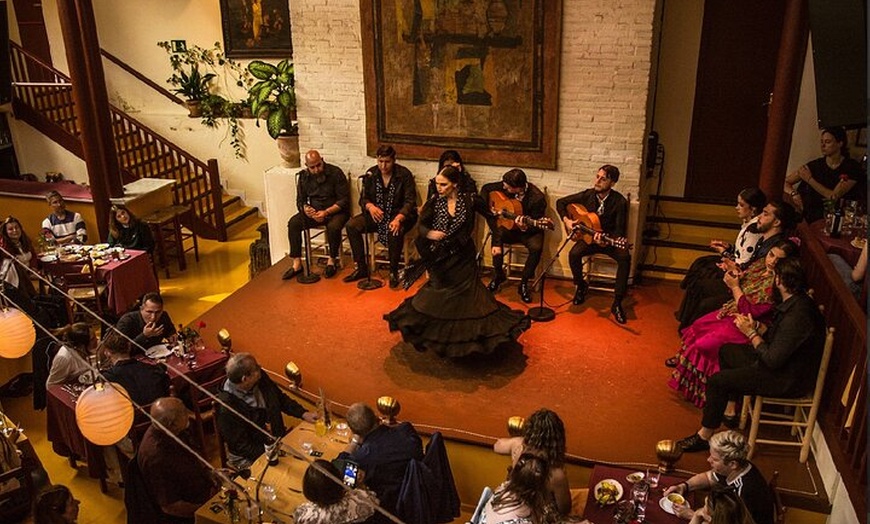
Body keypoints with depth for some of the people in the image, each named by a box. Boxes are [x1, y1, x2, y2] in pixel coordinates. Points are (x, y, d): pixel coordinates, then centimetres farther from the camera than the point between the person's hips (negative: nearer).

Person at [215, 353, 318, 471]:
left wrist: (303, 413, 1)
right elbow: (242, 446, -18)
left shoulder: (261, 378, -7)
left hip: (278, 440, 7)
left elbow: (281, 398, 11)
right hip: (248, 457, -7)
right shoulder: (227, 408, -25)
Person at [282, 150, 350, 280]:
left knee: (333, 226, -36)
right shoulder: (303, 176, 2)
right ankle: (296, 263, -14)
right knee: (293, 223, -19)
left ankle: (332, 261, -12)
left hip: (335, 211, -4)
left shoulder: (336, 173, -13)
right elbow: (300, 200, 8)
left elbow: (344, 200, -14)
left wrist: (326, 212, -25)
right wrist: (306, 208, -17)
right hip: (314, 211, 5)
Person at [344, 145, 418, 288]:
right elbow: (363, 198, 5)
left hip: (400, 214, -5)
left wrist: (398, 219, -34)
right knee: (351, 225, -17)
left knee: (395, 231, -38)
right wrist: (370, 206, -21)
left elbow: (410, 201, -16)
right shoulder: (371, 174, 1)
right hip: (377, 214, 5)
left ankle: (393, 272, -18)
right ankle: (361, 268, -5)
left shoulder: (404, 174, -11)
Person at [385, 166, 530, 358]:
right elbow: (422, 226, -11)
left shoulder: (470, 200, -8)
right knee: (438, 301, 5)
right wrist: (430, 233, -32)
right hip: (440, 260, 1)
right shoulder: (434, 203, -5)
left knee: (469, 299, 2)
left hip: (463, 258, -1)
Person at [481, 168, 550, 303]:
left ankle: (524, 284, -12)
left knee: (536, 247, -33)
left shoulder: (537, 198, -25)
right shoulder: (506, 186, -14)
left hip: (530, 231, -3)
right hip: (509, 227, 3)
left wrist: (524, 228, -40)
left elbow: (536, 226, -19)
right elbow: (486, 188, 4)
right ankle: (498, 275, -6)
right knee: (497, 235, -28)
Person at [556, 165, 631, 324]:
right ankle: (581, 286, 2)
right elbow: (561, 202, 8)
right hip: (588, 237, 2)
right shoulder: (587, 195, -5)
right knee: (574, 254, -29)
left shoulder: (620, 202, -14)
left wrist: (606, 241, -34)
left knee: (625, 258, -31)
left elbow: (620, 231, -15)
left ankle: (617, 303, -23)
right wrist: (566, 220, -9)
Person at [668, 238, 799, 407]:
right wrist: (735, 277, -10)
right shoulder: (760, 265, -1)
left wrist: (735, 287, -20)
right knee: (697, 328, 8)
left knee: (707, 343, -14)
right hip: (733, 313, 9)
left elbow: (749, 312, -25)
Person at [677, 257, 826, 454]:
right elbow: (776, 336, 13)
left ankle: (704, 436, 1)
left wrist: (751, 333, -17)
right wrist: (756, 326, -3)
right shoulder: (795, 301, 0)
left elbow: (773, 360, -28)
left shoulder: (797, 316, -31)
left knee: (716, 381, -14)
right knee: (726, 350, 20)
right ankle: (730, 410, 24)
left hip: (788, 379, -11)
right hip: (784, 362, 11)